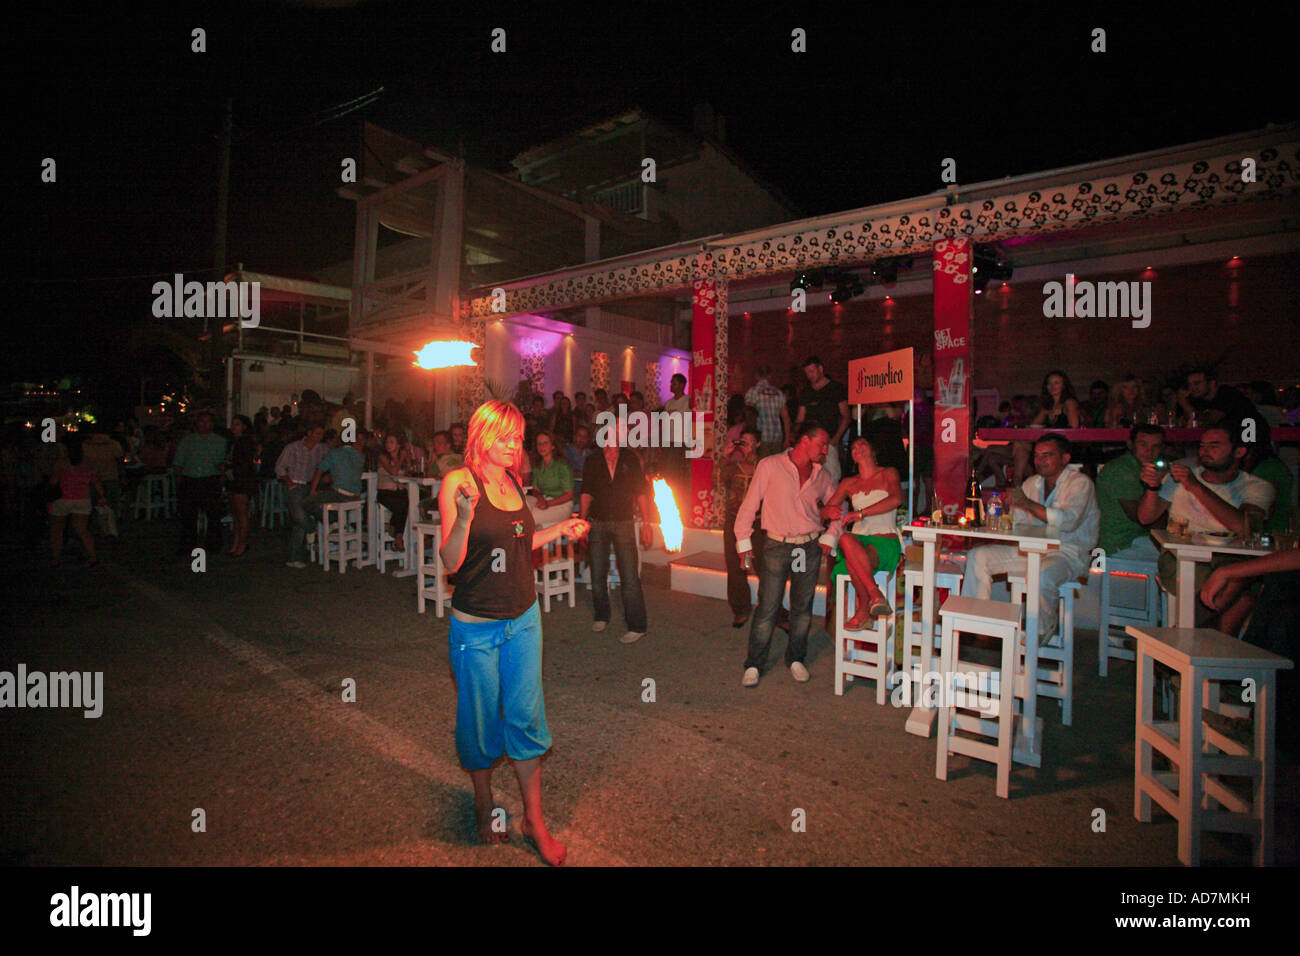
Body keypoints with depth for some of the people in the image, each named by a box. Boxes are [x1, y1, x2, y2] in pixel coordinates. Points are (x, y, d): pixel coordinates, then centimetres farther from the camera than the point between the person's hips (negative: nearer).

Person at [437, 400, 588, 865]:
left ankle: (534, 819, 24)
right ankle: (484, 802, 38)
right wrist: (464, 517, -33)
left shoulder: (511, 481, 6)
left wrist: (560, 529, 14)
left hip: (523, 618, 5)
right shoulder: (459, 482, -13)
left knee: (526, 717, 8)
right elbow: (450, 562, -17)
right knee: (480, 719, 11)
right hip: (476, 625, -5)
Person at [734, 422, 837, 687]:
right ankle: (753, 665, 12)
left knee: (802, 608, 11)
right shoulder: (770, 466, -4)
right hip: (777, 547, -4)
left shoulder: (822, 475, 8)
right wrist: (744, 543, -3)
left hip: (810, 548, 4)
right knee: (767, 610, -2)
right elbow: (749, 506, -2)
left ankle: (796, 659, 29)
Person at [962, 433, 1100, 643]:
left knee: (1042, 575, -39)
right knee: (977, 556, -6)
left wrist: (1028, 504, -31)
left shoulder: (1080, 483, -8)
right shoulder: (1032, 483, 14)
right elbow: (1016, 520, 17)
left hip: (1068, 553, -7)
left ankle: (1043, 633, -12)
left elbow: (1069, 521, -26)